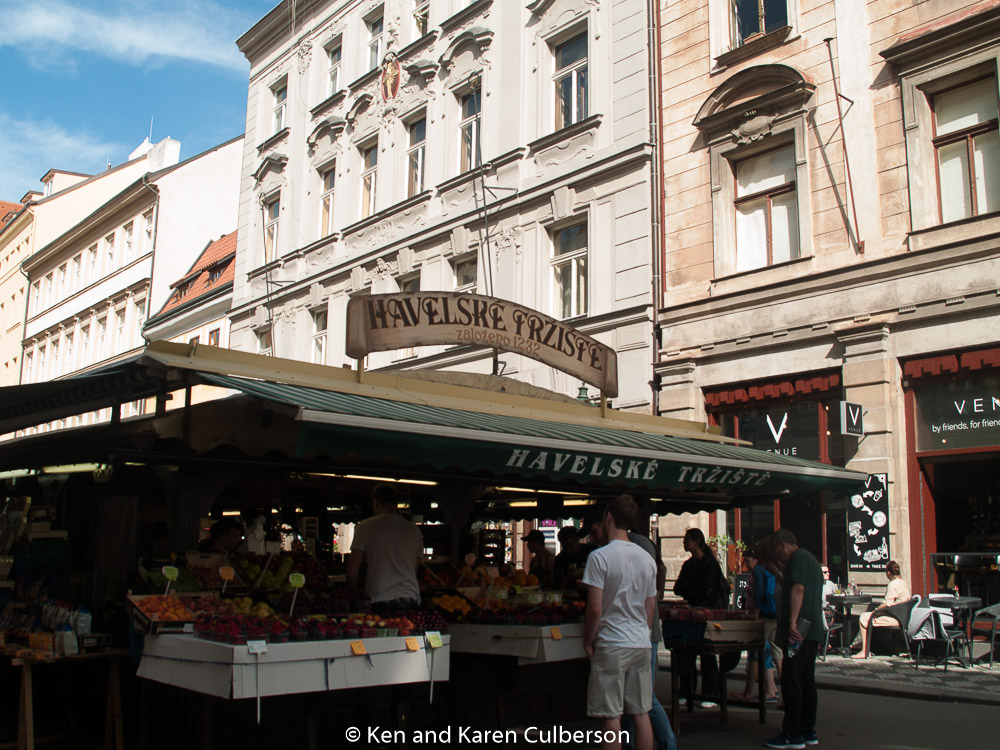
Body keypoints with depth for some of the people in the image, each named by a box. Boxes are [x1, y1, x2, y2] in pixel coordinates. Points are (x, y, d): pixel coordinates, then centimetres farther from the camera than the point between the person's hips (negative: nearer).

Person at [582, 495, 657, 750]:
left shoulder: (599, 557, -12)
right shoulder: (647, 559, 8)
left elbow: (595, 608, -15)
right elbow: (651, 608, 13)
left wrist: (588, 641, -2)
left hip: (611, 645, -6)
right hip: (641, 644, 6)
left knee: (611, 716, -1)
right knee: (641, 713, 10)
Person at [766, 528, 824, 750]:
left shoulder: (798, 557, -8)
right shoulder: (811, 559, 23)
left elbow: (798, 589, -21)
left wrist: (792, 622, -28)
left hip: (800, 630, -10)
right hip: (813, 630, 10)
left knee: (791, 681, -8)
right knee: (807, 681, 13)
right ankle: (808, 732, 17)